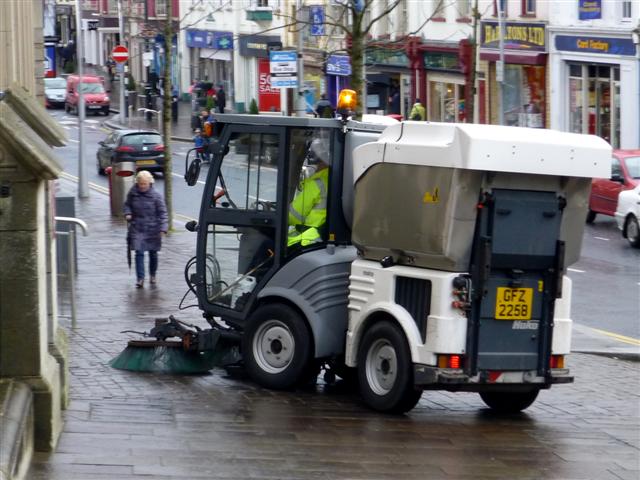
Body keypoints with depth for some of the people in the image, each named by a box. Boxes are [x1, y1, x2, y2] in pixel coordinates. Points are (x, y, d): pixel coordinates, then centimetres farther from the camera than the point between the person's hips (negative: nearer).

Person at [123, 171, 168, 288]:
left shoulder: (156, 195, -10)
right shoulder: (133, 193, -3)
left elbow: (162, 212, -8)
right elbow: (127, 204, 15)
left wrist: (163, 228, -16)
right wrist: (127, 213, -6)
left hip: (152, 229, -1)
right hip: (137, 229, 1)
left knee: (153, 253, 12)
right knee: (139, 253, -9)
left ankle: (152, 275, 33)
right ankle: (140, 278, -7)